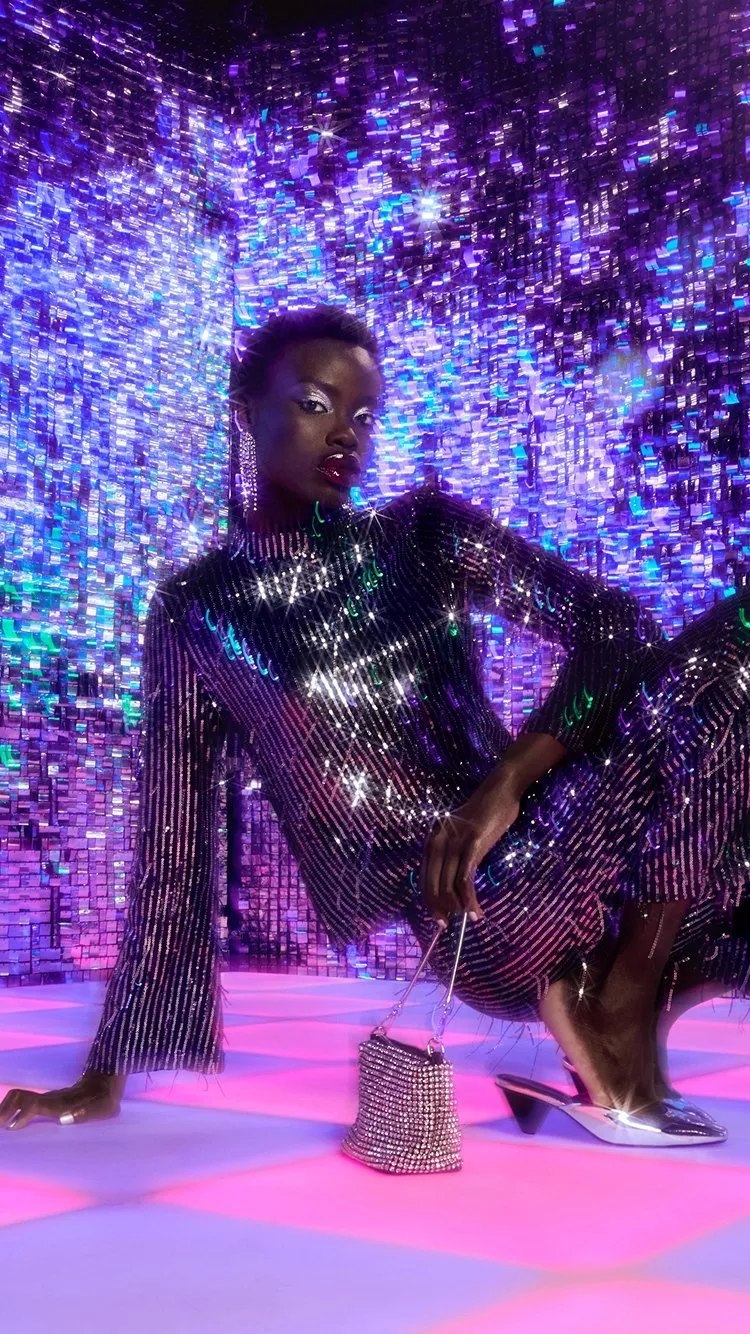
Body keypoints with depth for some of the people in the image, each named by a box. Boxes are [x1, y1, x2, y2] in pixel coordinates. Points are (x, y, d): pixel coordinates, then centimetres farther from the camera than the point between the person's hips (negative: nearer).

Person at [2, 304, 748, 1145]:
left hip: (539, 848, 5)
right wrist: (107, 1075, 5)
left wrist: (507, 779, -16)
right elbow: (172, 851, 6)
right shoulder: (197, 610, 5)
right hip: (482, 913, -5)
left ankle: (623, 996, -6)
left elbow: (616, 622, 1)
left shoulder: (427, 532, 12)